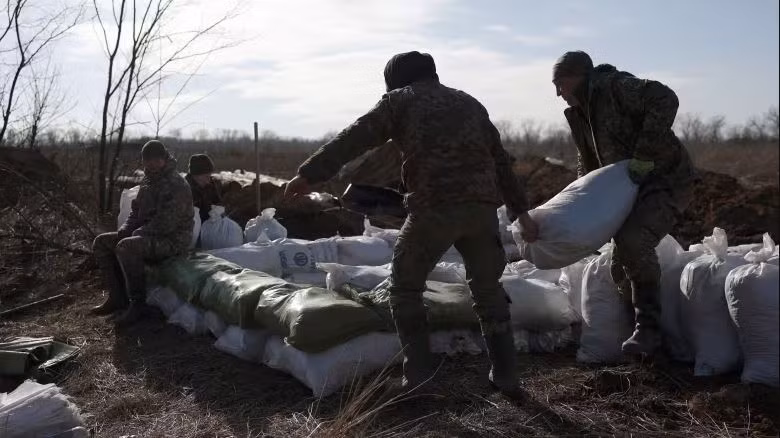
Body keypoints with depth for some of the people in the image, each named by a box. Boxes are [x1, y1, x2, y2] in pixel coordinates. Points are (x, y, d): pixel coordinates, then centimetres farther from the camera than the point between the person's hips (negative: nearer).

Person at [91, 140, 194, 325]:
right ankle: (117, 297, 3)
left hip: (172, 241, -10)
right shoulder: (147, 181, 14)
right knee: (101, 242, 5)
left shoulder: (176, 185, -17)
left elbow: (165, 224, -23)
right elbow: (136, 209, 21)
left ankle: (137, 303, -22)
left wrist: (139, 232, -15)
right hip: (149, 236, 10)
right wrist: (124, 230, 3)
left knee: (125, 247, -33)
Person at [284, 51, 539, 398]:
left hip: (433, 207, -4)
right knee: (488, 288, 20)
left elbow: (353, 139, 4)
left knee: (406, 285, 13)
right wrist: (521, 211, 27)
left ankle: (419, 375, 8)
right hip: (482, 206, 5)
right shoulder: (469, 102, 27)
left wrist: (309, 174, 3)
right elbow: (500, 160, 25)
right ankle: (505, 375, 22)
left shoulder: (399, 99, 13)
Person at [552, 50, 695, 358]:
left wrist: (644, 157, -31)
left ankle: (647, 329, -20)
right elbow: (588, 163, 22)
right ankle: (644, 324, 26)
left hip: (667, 181, -10)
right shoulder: (580, 112, 11)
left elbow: (665, 99, -31)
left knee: (633, 240, -29)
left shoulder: (615, 87, -16)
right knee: (620, 263, 9)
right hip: (634, 187, 10)